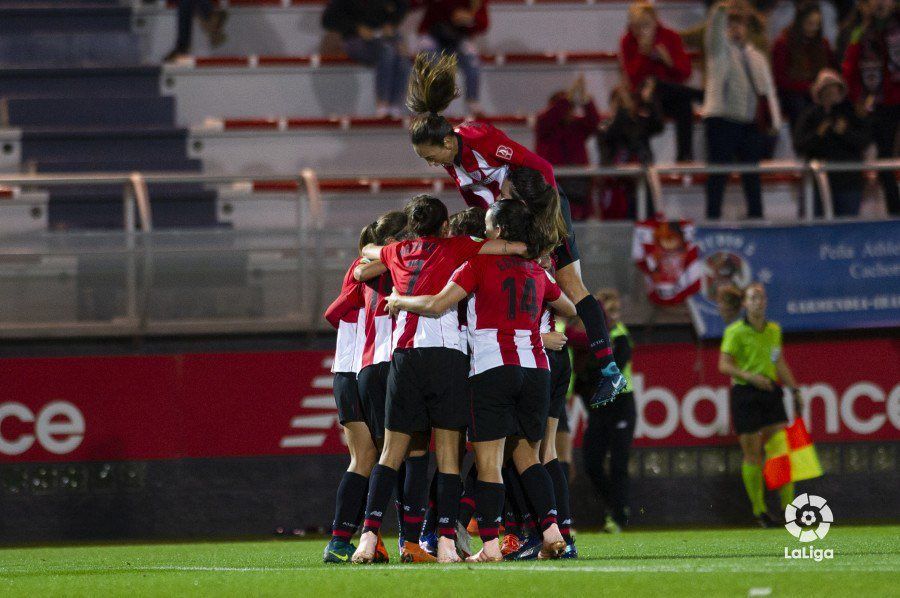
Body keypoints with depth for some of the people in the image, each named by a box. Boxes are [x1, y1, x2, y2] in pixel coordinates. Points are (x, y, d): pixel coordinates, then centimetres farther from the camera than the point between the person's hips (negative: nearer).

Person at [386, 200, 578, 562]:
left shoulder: (480, 264, -4)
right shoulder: (537, 273, 14)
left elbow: (437, 305, -12)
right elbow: (570, 310, 30)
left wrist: (399, 301, 4)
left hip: (492, 369, -5)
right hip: (535, 367, 5)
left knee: (488, 464, -3)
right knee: (526, 454, 16)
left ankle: (490, 546, -9)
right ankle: (551, 529, 2)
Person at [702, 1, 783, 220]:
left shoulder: (757, 57, 20)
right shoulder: (720, 50, 6)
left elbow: (768, 89, 18)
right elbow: (715, 33, -16)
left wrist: (774, 120, 8)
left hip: (751, 124, 5)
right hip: (722, 119, -5)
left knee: (752, 175, 8)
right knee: (719, 173, -6)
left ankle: (755, 215, 13)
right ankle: (713, 217, -6)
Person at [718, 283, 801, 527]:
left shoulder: (774, 330, 13)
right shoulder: (736, 331, -6)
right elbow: (724, 365, -10)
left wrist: (794, 389, 17)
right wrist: (750, 376, -23)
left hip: (771, 392, 5)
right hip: (745, 394, -5)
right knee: (752, 455, -2)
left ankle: (788, 505, 3)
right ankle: (759, 511, 5)